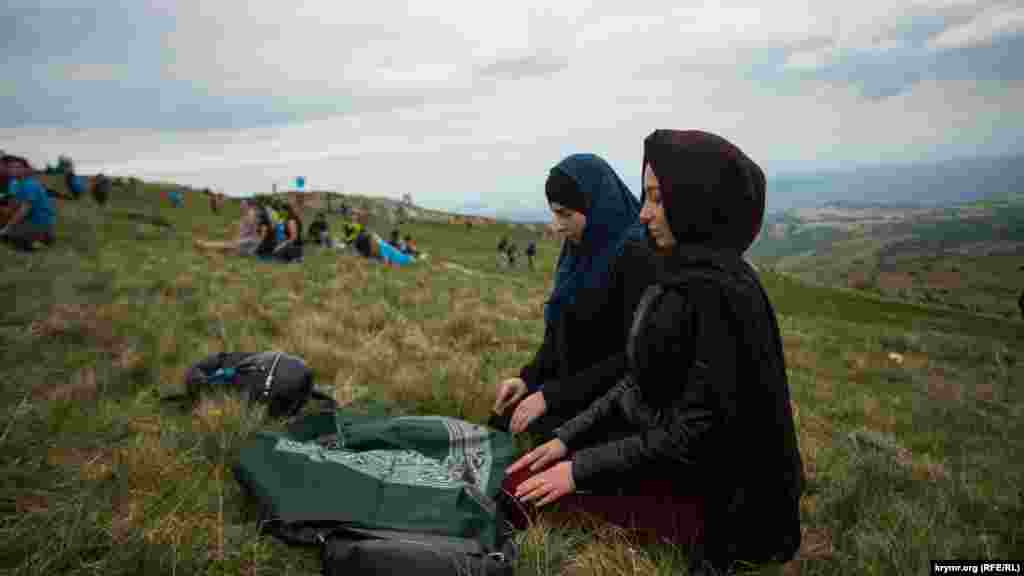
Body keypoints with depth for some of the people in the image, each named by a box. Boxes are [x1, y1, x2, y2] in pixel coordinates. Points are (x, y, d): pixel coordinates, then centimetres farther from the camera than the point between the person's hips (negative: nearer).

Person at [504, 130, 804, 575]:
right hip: (670, 454, 9)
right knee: (520, 476, 6)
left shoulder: (716, 291, -25)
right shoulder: (686, 274, 5)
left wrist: (580, 470, -18)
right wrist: (568, 437, 1)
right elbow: (640, 383, 8)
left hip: (713, 498, -8)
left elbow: (696, 430, -24)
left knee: (526, 489, -11)